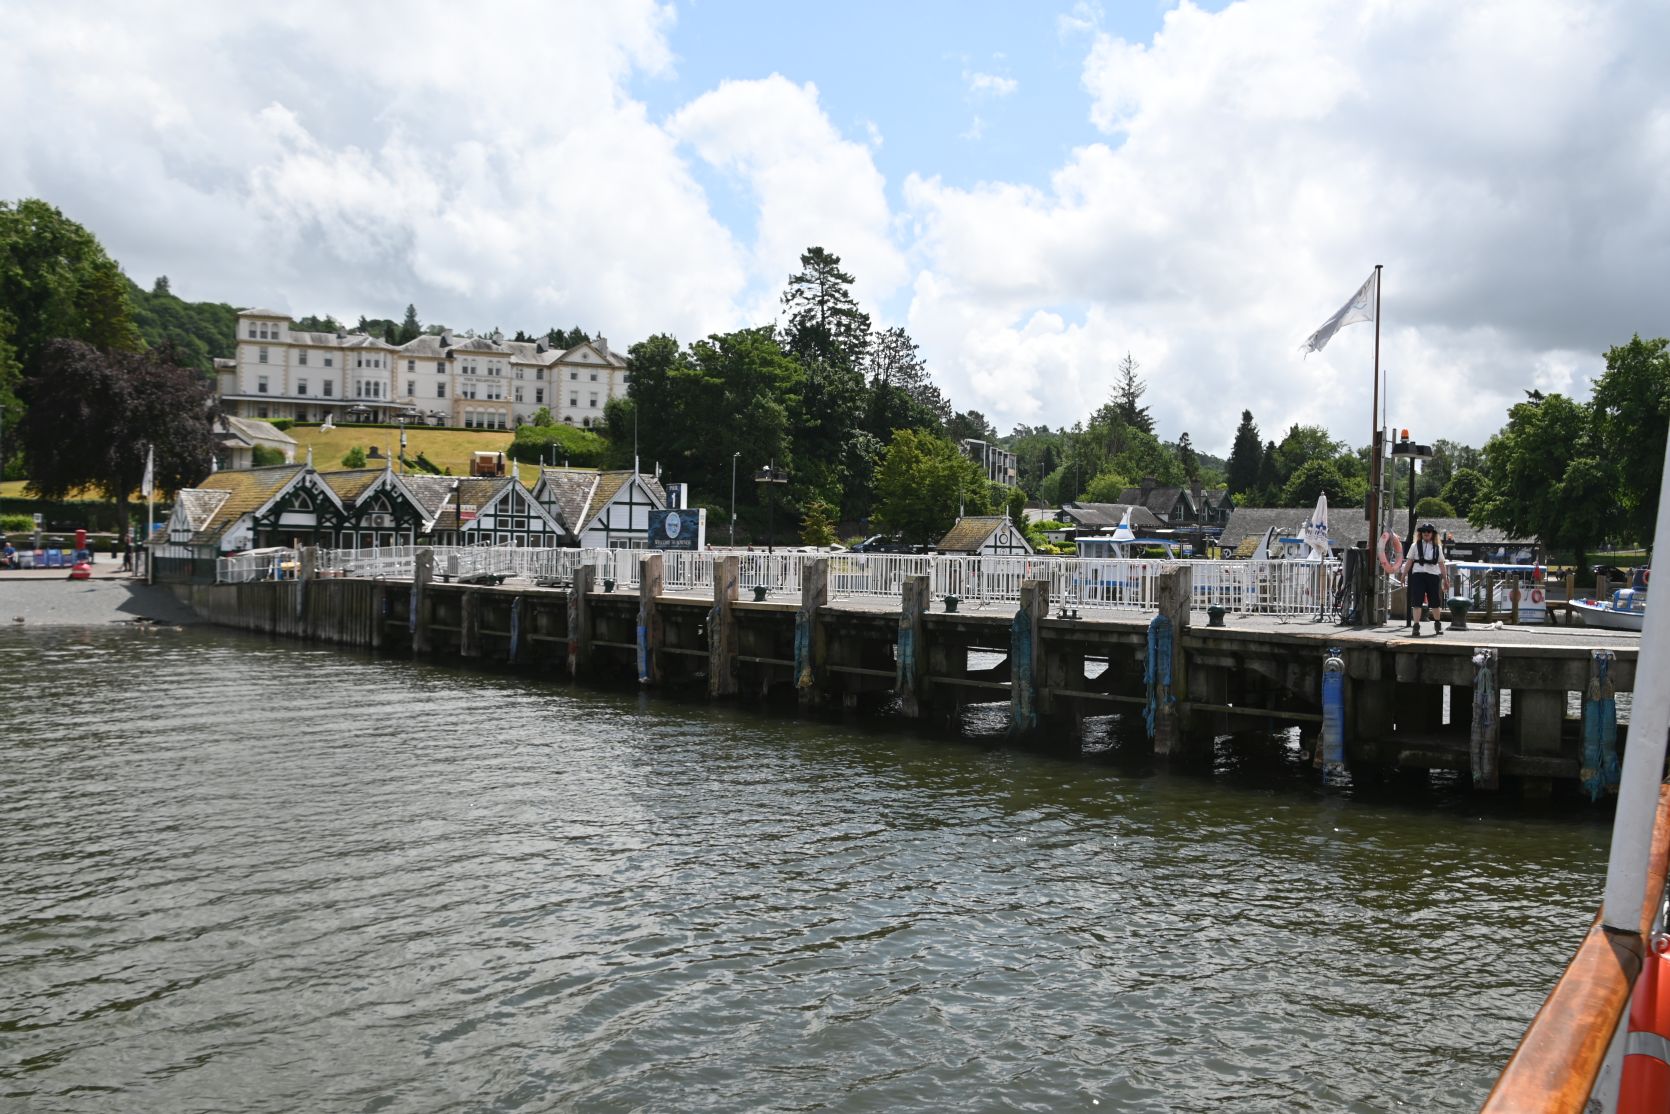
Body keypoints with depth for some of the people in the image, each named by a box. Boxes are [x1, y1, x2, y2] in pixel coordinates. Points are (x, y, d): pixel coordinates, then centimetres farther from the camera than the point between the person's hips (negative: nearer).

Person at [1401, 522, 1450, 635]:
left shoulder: (1437, 547, 11)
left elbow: (1441, 564, 12)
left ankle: (1437, 625, 27)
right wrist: (1404, 575, 1)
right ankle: (1416, 626, -7)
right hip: (1418, 574, -2)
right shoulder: (1415, 545, 7)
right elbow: (1409, 561, 6)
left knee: (1435, 601, 9)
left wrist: (1445, 579, 9)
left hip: (1433, 575, 2)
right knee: (1416, 601, -7)